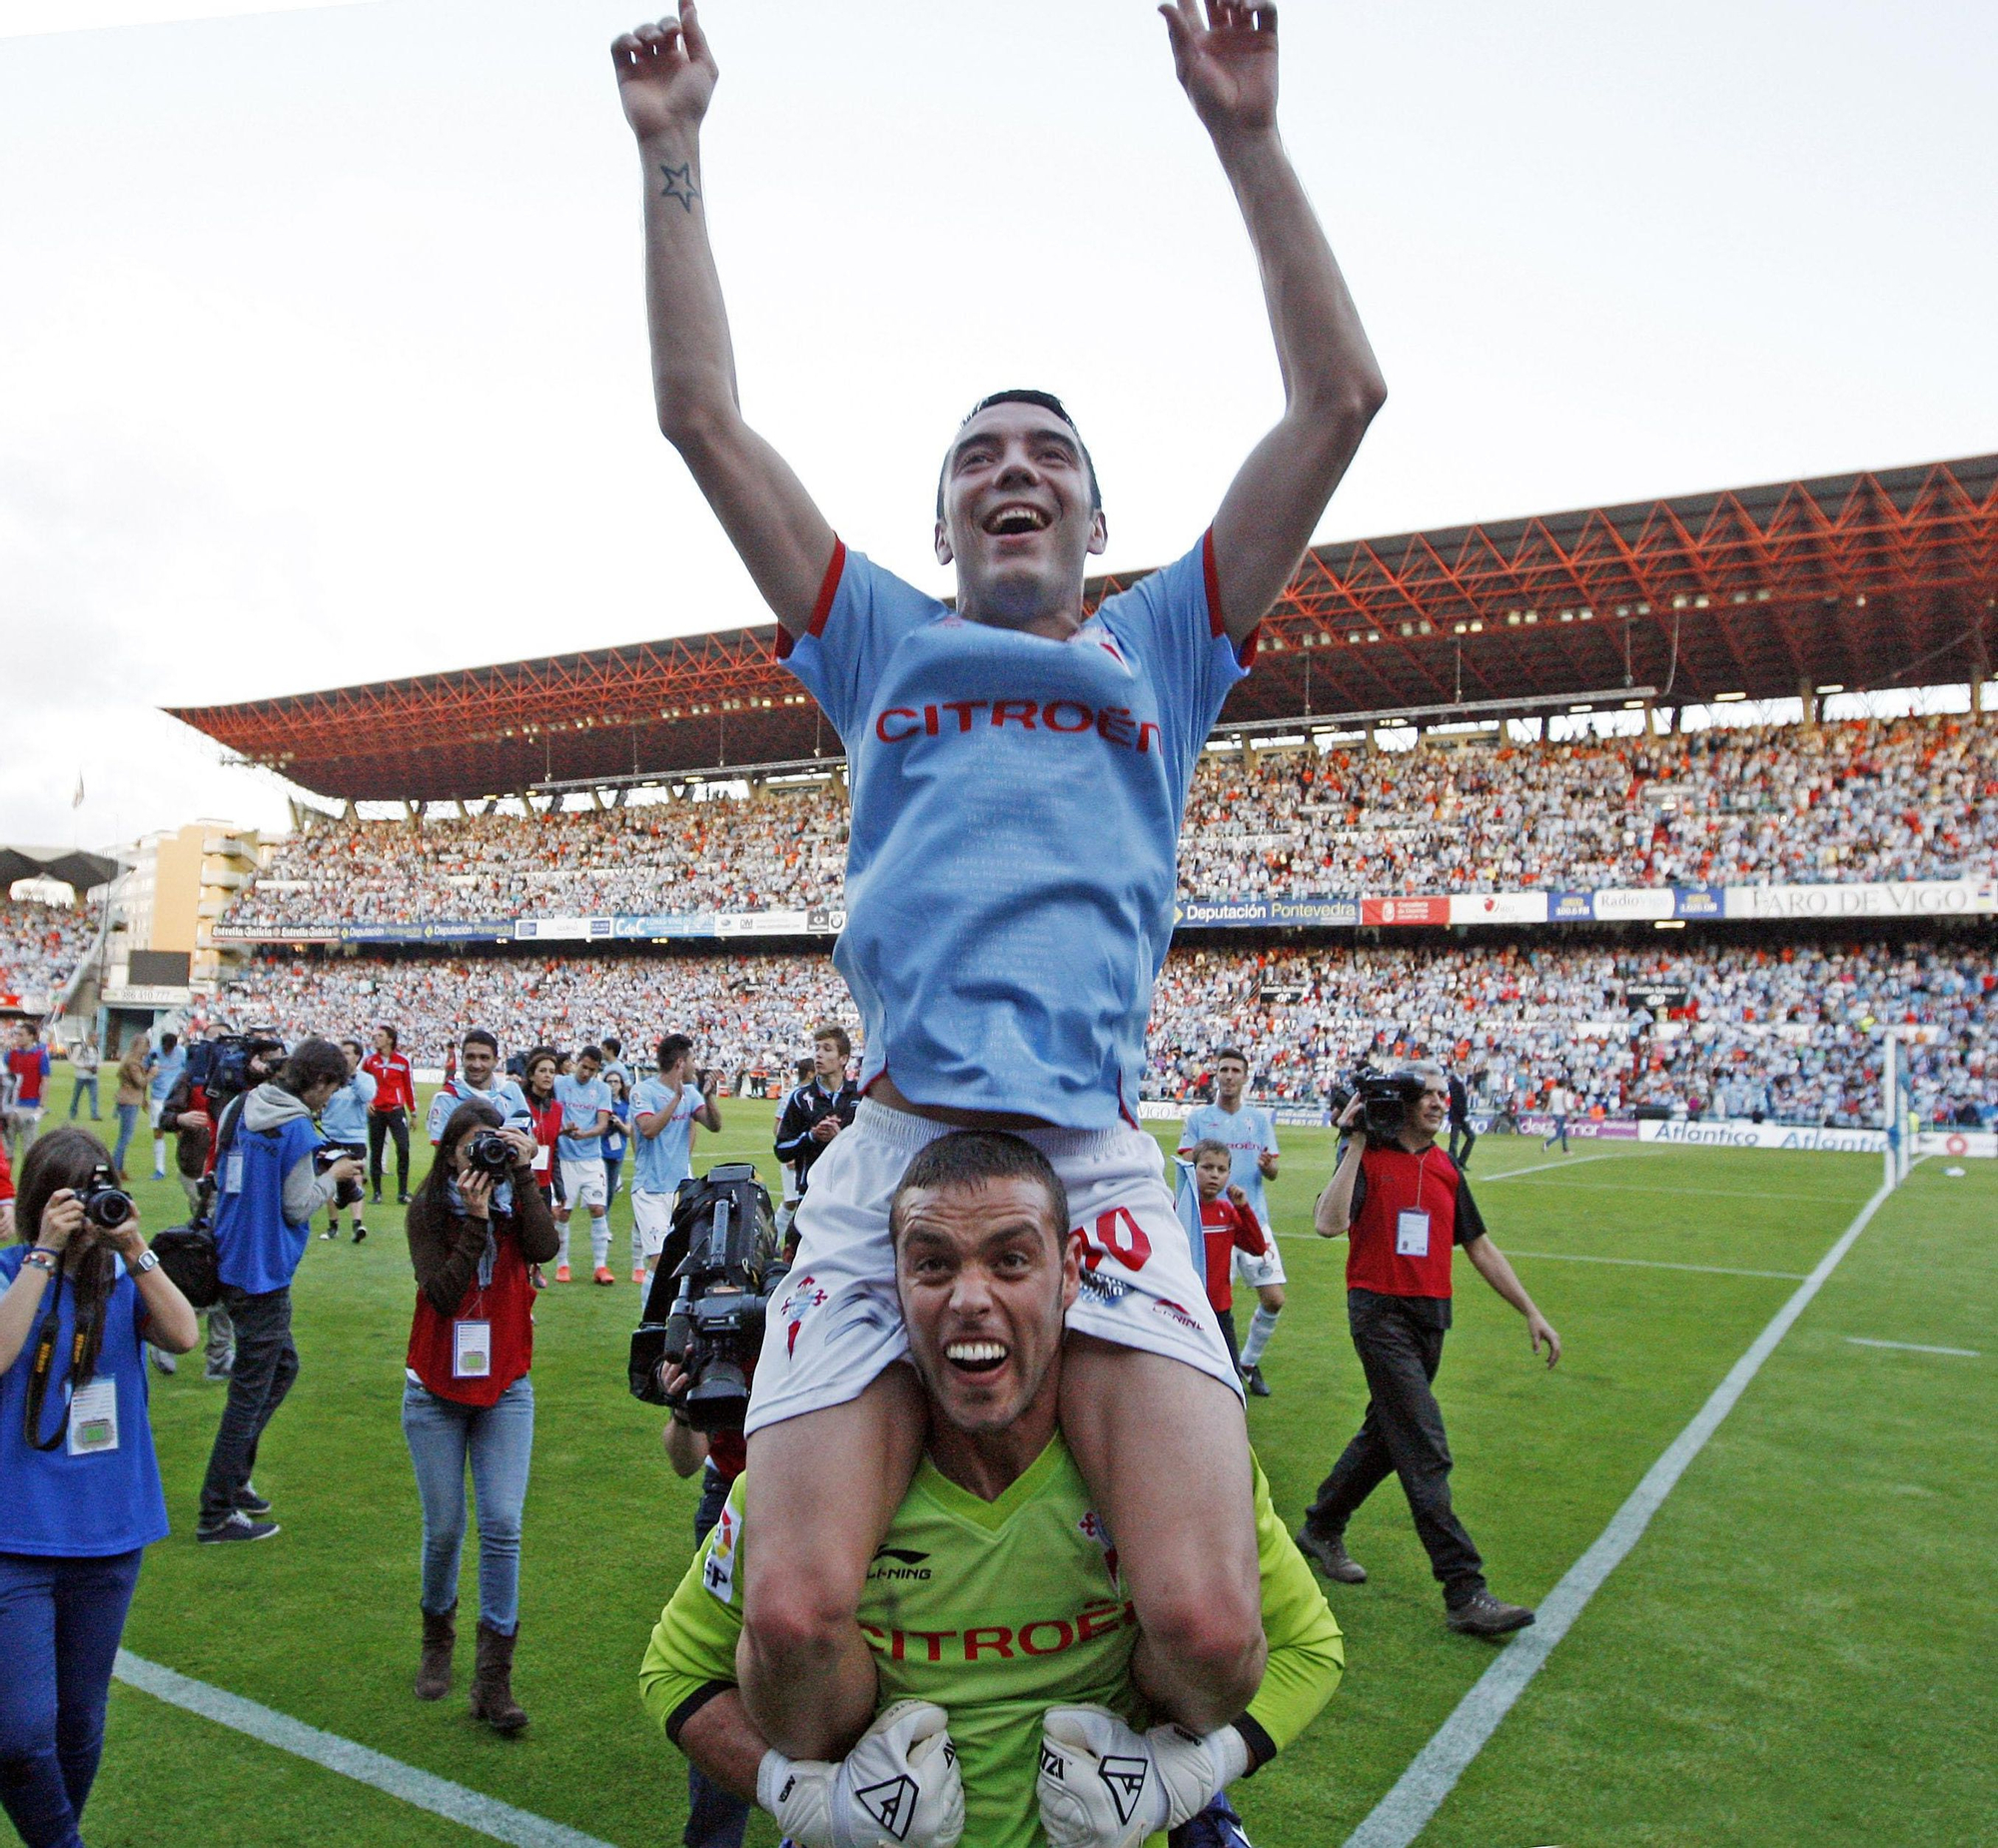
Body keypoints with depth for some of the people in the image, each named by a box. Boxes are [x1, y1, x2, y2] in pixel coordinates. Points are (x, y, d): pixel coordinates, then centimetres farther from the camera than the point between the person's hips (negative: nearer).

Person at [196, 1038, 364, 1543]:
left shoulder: (237, 1109, 6)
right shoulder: (297, 1128, -19)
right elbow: (298, 1207, -15)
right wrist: (333, 1176, 2)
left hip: (230, 1263, 9)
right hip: (263, 1274, -9)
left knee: (282, 1364, 23)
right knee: (251, 1391, 2)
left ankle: (234, 1476, 29)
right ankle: (217, 1514, 11)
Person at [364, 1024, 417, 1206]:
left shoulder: (402, 1061, 0)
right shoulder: (369, 1060, 3)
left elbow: (409, 1087, 6)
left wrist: (413, 1112, 8)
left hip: (397, 1110, -1)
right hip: (376, 1111, 1)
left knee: (403, 1148, -11)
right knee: (375, 1152, 6)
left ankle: (402, 1192, -3)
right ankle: (376, 1192, 17)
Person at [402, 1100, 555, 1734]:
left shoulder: (518, 1202, -1)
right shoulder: (427, 1211, -5)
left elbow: (543, 1248, -23)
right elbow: (443, 1295, -18)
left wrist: (524, 1175, -23)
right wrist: (475, 1219, -24)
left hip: (505, 1390, 1)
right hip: (437, 1391, 0)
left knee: (503, 1526, -7)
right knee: (444, 1528, 7)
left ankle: (494, 1681, 0)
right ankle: (437, 1639, 35)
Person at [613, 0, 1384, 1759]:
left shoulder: (1160, 647, 20)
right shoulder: (885, 646, 21)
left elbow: (1340, 396, 14)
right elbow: (703, 414, 18)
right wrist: (673, 157, 17)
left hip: (1100, 1163, 0)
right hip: (891, 1154, 1)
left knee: (1209, 1629, -13)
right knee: (795, 1622, -12)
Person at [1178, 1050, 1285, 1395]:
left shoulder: (1259, 1118, 11)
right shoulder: (1198, 1118, 4)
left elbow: (1272, 1172, 9)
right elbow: (1187, 1165, 1)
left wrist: (1267, 1165, -14)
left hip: (1254, 1219, 3)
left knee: (1274, 1299, -1)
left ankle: (1249, 1363, 21)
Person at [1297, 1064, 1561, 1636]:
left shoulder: (1446, 1169, 12)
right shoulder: (1368, 1158, -7)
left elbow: (1480, 1246, 17)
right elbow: (1330, 1224, -22)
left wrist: (1531, 1312, 14)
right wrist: (1355, 1144, -20)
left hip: (1432, 1315, 7)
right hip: (1380, 1312, -7)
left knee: (1386, 1435, 17)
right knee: (1426, 1450, -10)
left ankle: (1321, 1529, 37)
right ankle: (1465, 1593, -6)